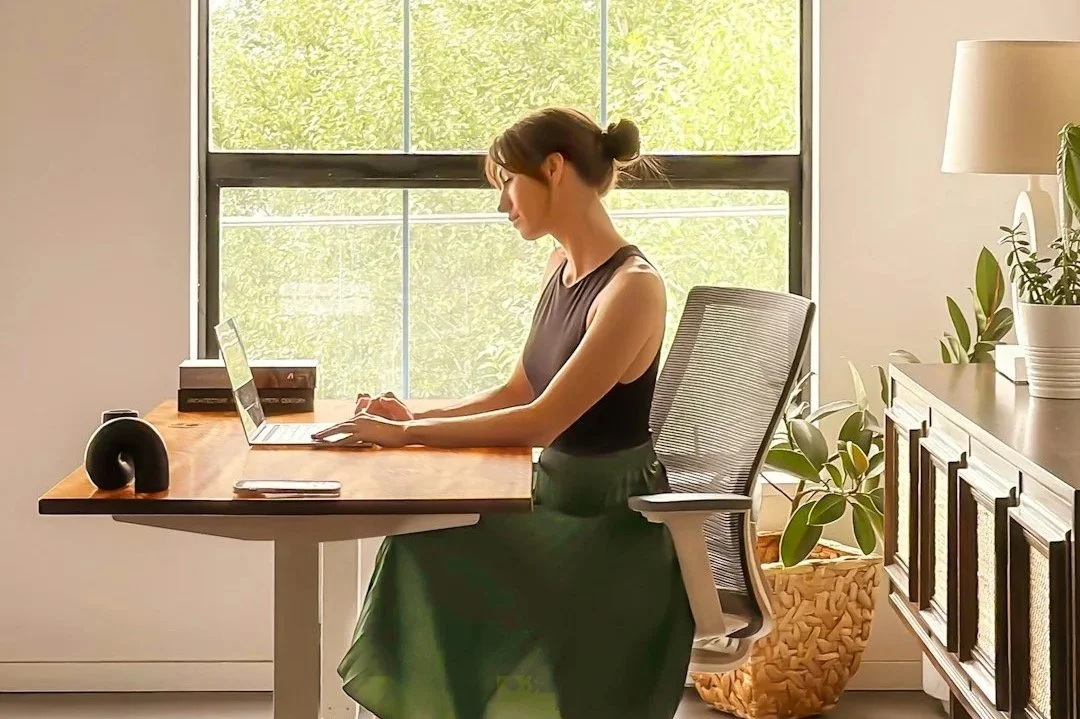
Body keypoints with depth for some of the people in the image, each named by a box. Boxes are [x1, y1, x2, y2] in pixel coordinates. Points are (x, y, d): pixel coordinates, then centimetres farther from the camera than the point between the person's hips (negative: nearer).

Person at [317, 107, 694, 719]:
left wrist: (405, 434, -20)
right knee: (420, 546, -13)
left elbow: (541, 421, -23)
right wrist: (417, 417, -1)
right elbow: (516, 394, 14)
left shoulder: (634, 287, -19)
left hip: (617, 529, -7)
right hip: (558, 502, 8)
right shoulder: (563, 269, 8)